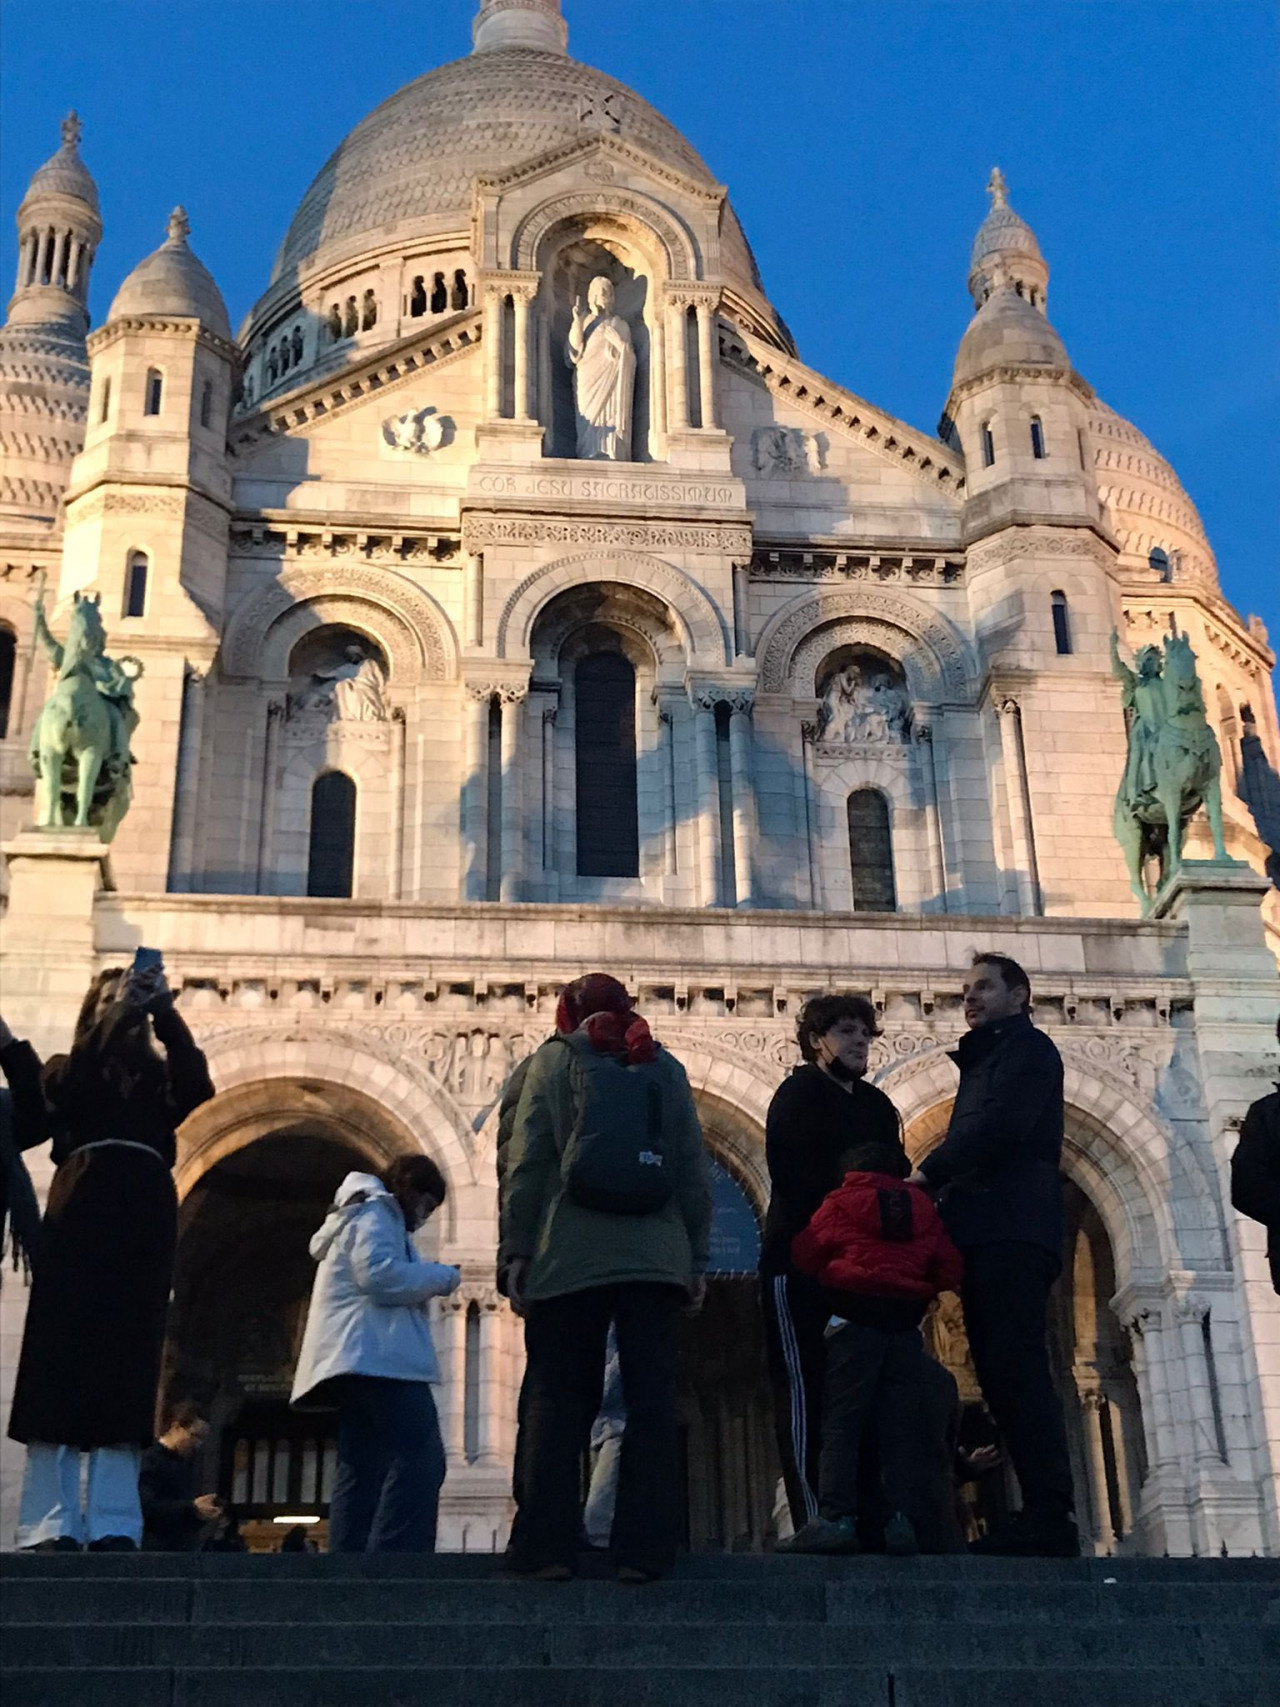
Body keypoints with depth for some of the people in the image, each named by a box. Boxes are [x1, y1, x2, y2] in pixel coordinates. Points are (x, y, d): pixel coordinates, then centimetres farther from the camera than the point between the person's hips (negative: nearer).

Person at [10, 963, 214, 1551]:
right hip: (80, 1212, -1)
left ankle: (115, 1527, -7)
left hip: (143, 1217, 1)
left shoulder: (158, 1076, 20)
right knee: (61, 1355, -9)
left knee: (128, 1363, -5)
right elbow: (63, 1093, -4)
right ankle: (50, 1525, -10)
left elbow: (197, 1092, -1)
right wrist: (115, 1014, -7)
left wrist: (164, 1013, -7)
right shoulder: (67, 1069, 19)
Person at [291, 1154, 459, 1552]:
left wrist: (426, 1278, 17)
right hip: (377, 1355, -11)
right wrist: (442, 1276, -4)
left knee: (361, 1471, 3)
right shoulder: (376, 1212, -1)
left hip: (360, 1357, 11)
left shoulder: (365, 1215, 31)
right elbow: (381, 1276, -16)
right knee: (420, 1459, -19)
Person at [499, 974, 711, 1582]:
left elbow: (527, 1161, -1)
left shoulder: (554, 1058, 7)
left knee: (557, 1404, 2)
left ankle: (547, 1547, -2)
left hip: (569, 1258, -2)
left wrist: (516, 1251, 0)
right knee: (651, 1402, 2)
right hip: (656, 1258, 2)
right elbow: (693, 1169, 11)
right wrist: (696, 1258, 14)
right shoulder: (665, 1067, 13)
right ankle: (643, 1548, -2)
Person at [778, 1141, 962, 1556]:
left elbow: (803, 1256, 3)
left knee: (841, 1423, -5)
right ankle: (902, 1519, -3)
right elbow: (950, 1266, 9)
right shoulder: (922, 1208, 14)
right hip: (906, 1325, 4)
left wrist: (828, 1279, 23)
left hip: (854, 1321, -3)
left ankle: (836, 1518, -15)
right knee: (900, 1426, 5)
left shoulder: (838, 1204, 5)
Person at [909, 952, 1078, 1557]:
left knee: (1015, 1371, -16)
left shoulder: (1026, 1047, 3)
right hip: (989, 1235, 9)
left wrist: (927, 1173, -8)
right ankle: (1043, 1515, 1)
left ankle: (1049, 1519, -19)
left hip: (1013, 1230, -9)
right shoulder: (985, 1061, 30)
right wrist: (938, 1181, 6)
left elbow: (999, 1127, -12)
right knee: (1004, 1376, 3)